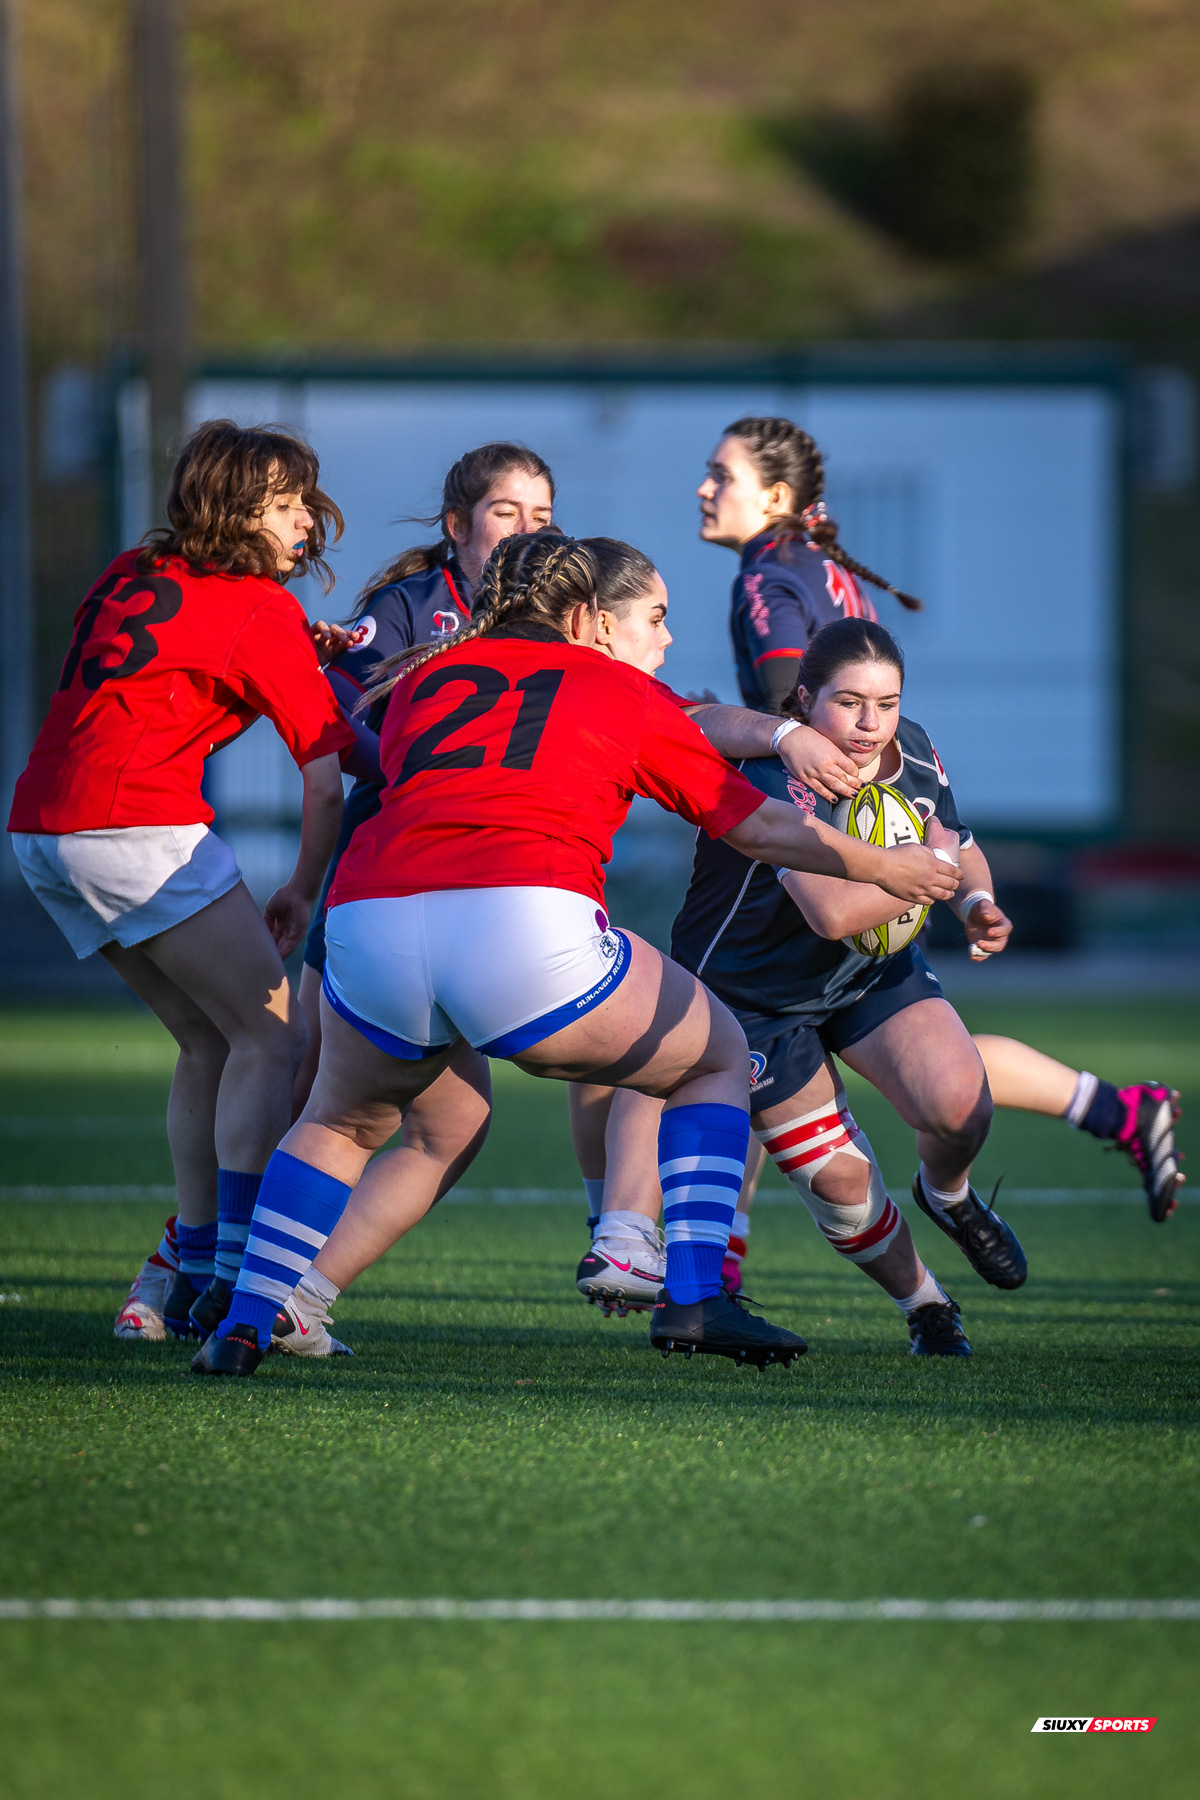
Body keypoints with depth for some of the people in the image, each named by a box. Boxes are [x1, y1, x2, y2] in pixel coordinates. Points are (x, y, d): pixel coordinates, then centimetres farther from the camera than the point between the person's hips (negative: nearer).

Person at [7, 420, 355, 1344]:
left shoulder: (132, 575, 20)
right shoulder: (262, 610, -2)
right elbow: (326, 770, -2)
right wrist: (302, 892, 9)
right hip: (141, 826, -8)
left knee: (212, 1040, 17)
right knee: (272, 1031, -2)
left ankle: (193, 1276, 14)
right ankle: (238, 1277, -13)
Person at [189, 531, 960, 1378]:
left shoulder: (421, 679, 27)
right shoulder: (619, 689, 22)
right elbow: (761, 826, 29)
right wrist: (883, 866, 42)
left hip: (367, 915, 3)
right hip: (528, 920, -3)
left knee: (343, 1123, 32)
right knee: (719, 1061, 21)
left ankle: (245, 1326, 17)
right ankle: (693, 1296, 6)